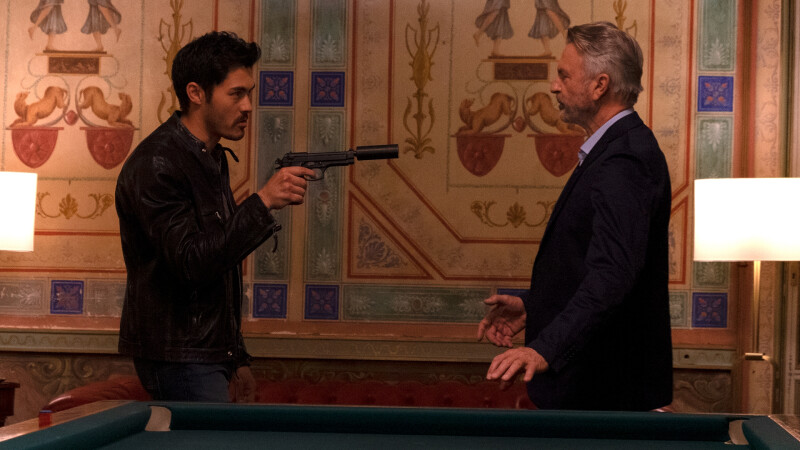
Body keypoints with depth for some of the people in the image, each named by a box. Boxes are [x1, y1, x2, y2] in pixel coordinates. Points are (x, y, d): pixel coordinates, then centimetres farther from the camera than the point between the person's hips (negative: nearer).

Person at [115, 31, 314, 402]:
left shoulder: (214, 159, 13)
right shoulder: (155, 164, -17)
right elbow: (191, 263, -26)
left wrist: (235, 355, 20)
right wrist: (262, 202, -30)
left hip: (209, 354, 9)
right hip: (176, 356, -9)